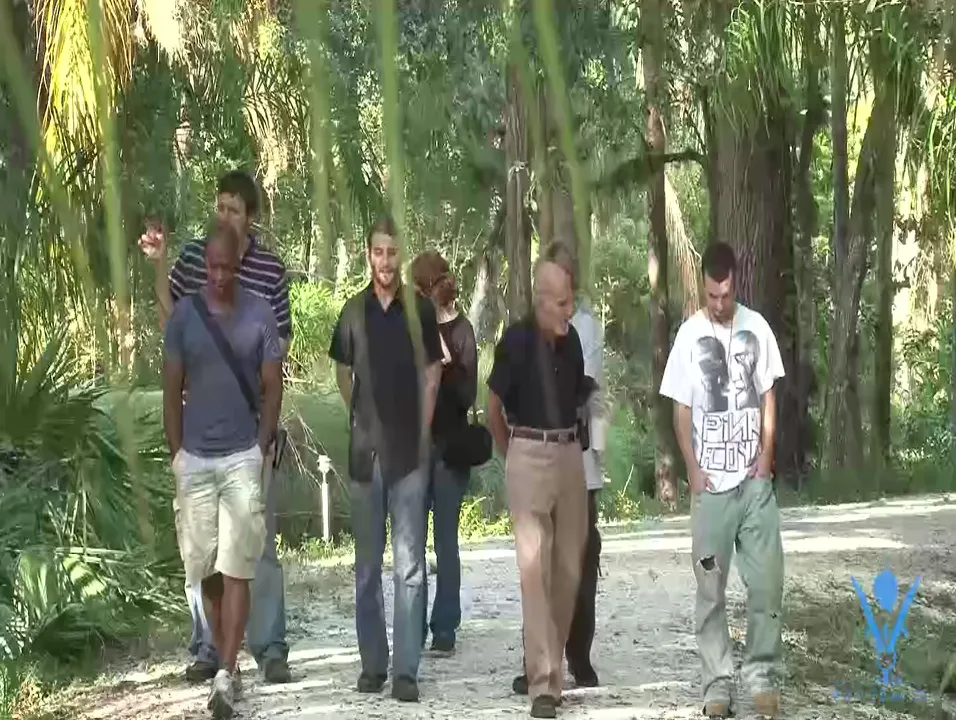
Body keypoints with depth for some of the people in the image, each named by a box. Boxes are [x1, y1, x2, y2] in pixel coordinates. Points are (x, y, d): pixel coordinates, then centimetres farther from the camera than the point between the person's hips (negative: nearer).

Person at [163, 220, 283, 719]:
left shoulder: (259, 315, 0)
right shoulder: (183, 316, 3)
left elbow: (272, 388, 3)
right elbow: (172, 391, 6)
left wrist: (262, 450, -3)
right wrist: (175, 454, 2)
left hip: (243, 457, -2)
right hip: (194, 458, 2)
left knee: (236, 570, -7)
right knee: (206, 570, 6)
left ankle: (226, 676, -10)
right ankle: (226, 667, 18)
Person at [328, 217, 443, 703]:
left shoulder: (420, 310, 0)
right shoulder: (354, 311, 5)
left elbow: (432, 372, 6)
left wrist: (423, 432, 2)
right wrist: (359, 419, 11)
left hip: (410, 450, -2)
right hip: (365, 449, 2)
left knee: (409, 564, -3)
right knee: (367, 565, 9)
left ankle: (406, 668, -1)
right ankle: (372, 663, 17)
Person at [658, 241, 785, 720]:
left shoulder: (757, 327, 4)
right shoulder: (690, 334, -3)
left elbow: (768, 396, 9)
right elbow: (681, 410, 0)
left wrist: (766, 455, -1)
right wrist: (693, 470, -7)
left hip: (755, 479, 2)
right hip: (710, 482, -2)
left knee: (767, 580, 0)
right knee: (711, 587, 2)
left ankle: (763, 674, 10)